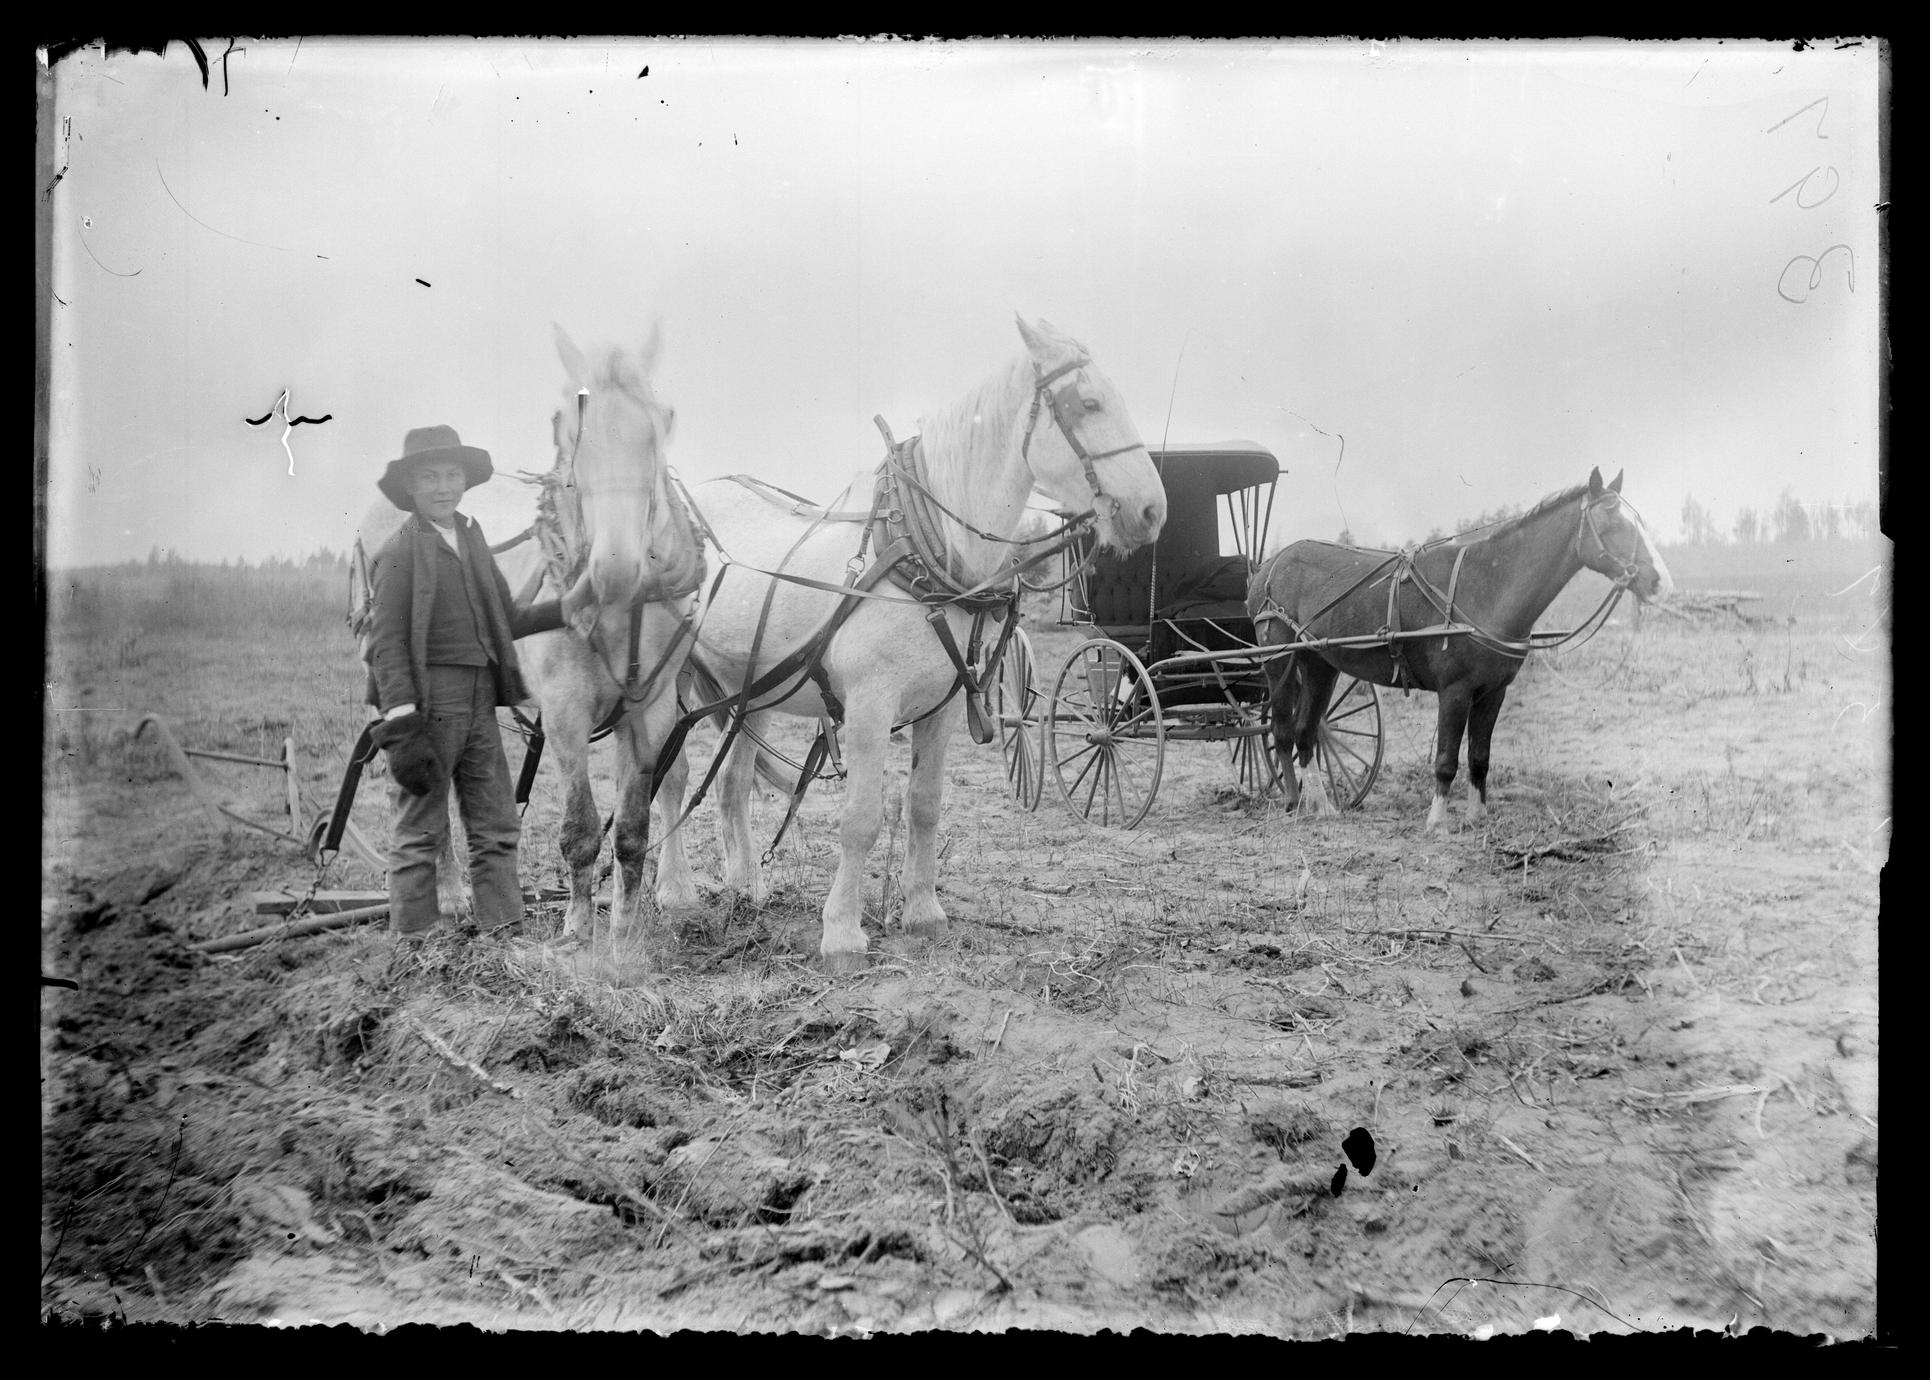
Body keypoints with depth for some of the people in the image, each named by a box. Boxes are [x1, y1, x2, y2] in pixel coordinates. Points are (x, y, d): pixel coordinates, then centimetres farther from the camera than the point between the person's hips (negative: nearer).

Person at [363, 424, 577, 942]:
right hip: (428, 701, -7)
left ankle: (503, 933, 17)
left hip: (480, 702, 7)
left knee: (497, 828, 10)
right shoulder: (399, 552, -8)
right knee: (420, 832, 1)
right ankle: (413, 944, 9)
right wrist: (401, 728, -20)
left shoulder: (471, 539, 14)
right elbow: (387, 646, -13)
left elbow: (507, 622, 19)